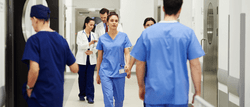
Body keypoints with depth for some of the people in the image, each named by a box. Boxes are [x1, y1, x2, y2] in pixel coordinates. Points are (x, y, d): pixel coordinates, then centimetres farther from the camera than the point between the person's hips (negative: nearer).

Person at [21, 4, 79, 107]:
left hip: (40, 95, -5)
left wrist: (29, 88, -9)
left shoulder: (34, 40, -13)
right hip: (58, 94, 6)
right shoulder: (61, 40, 4)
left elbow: (34, 69, -24)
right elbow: (75, 69, 5)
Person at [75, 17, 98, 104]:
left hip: (91, 59, 2)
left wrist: (91, 52, -13)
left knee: (90, 78, -3)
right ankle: (82, 95, 19)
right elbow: (80, 45, -10)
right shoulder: (80, 34, 1)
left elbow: (96, 47, 6)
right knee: (82, 77, 5)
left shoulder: (93, 35, 11)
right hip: (82, 59, -2)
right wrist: (90, 43, -24)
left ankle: (90, 96, -3)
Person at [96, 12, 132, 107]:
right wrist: (97, 74, 11)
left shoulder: (123, 36, 2)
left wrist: (127, 64, -22)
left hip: (119, 72, 1)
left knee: (119, 98, 10)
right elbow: (99, 57, 9)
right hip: (105, 72, -1)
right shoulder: (102, 38, 4)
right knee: (108, 99, -9)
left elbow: (127, 53, -1)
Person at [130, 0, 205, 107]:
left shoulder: (147, 33, -1)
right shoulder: (188, 32, -4)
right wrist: (197, 92, 3)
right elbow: (195, 66, -5)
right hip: (179, 96, -1)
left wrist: (141, 87, 17)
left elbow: (139, 64, 4)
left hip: (154, 94, 1)